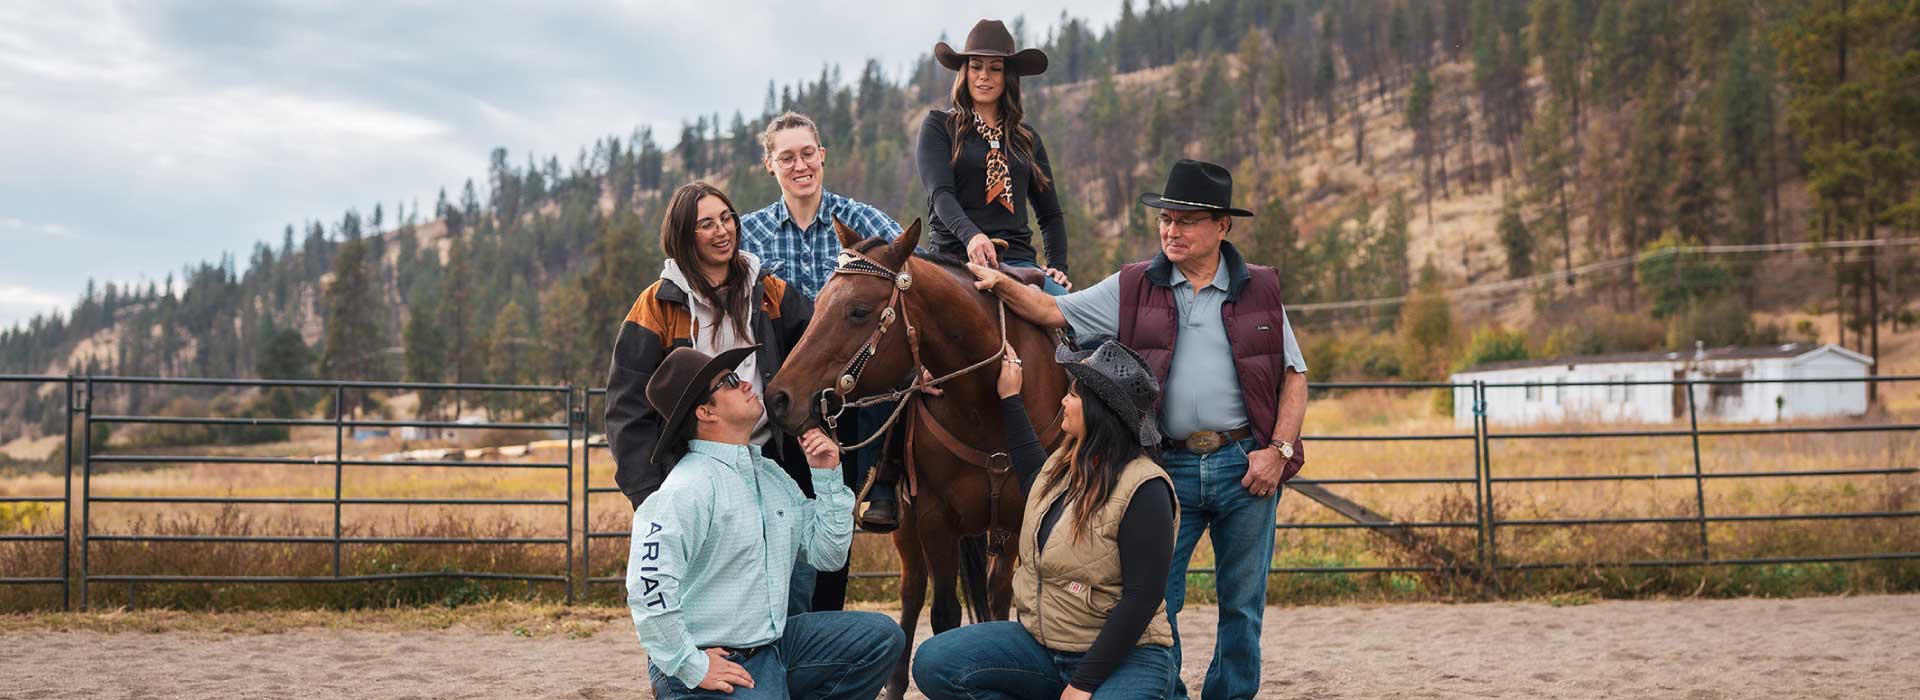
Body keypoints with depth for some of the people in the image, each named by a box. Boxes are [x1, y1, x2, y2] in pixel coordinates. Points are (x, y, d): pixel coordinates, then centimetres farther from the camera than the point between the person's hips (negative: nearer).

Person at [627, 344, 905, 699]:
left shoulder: (771, 474, 11)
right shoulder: (690, 487, -18)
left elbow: (828, 555, 12)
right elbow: (647, 587, -26)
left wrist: (827, 477, 3)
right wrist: (692, 667, -21)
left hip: (774, 641, 9)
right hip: (714, 663, -8)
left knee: (883, 635, 2)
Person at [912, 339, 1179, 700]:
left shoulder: (1143, 490, -18)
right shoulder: (1062, 464, 8)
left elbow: (1142, 598, -21)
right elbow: (1032, 475, 36)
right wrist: (1009, 397, 34)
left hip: (1123, 655, -8)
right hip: (1041, 641, 8)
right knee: (933, 662, -12)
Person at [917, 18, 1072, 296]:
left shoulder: (1027, 138, 21)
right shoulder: (938, 126, 9)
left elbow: (1050, 213, 27)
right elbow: (940, 193, -7)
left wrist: (1058, 267, 10)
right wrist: (970, 234, -27)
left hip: (1018, 259, 3)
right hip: (956, 257, -3)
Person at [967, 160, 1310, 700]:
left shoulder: (1260, 290, 6)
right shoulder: (1132, 289, 5)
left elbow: (1295, 377, 7)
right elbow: (1052, 312, 0)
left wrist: (1278, 449, -5)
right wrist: (1001, 283, -18)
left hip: (1246, 464, 0)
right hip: (1168, 467, 0)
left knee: (1242, 605, 9)